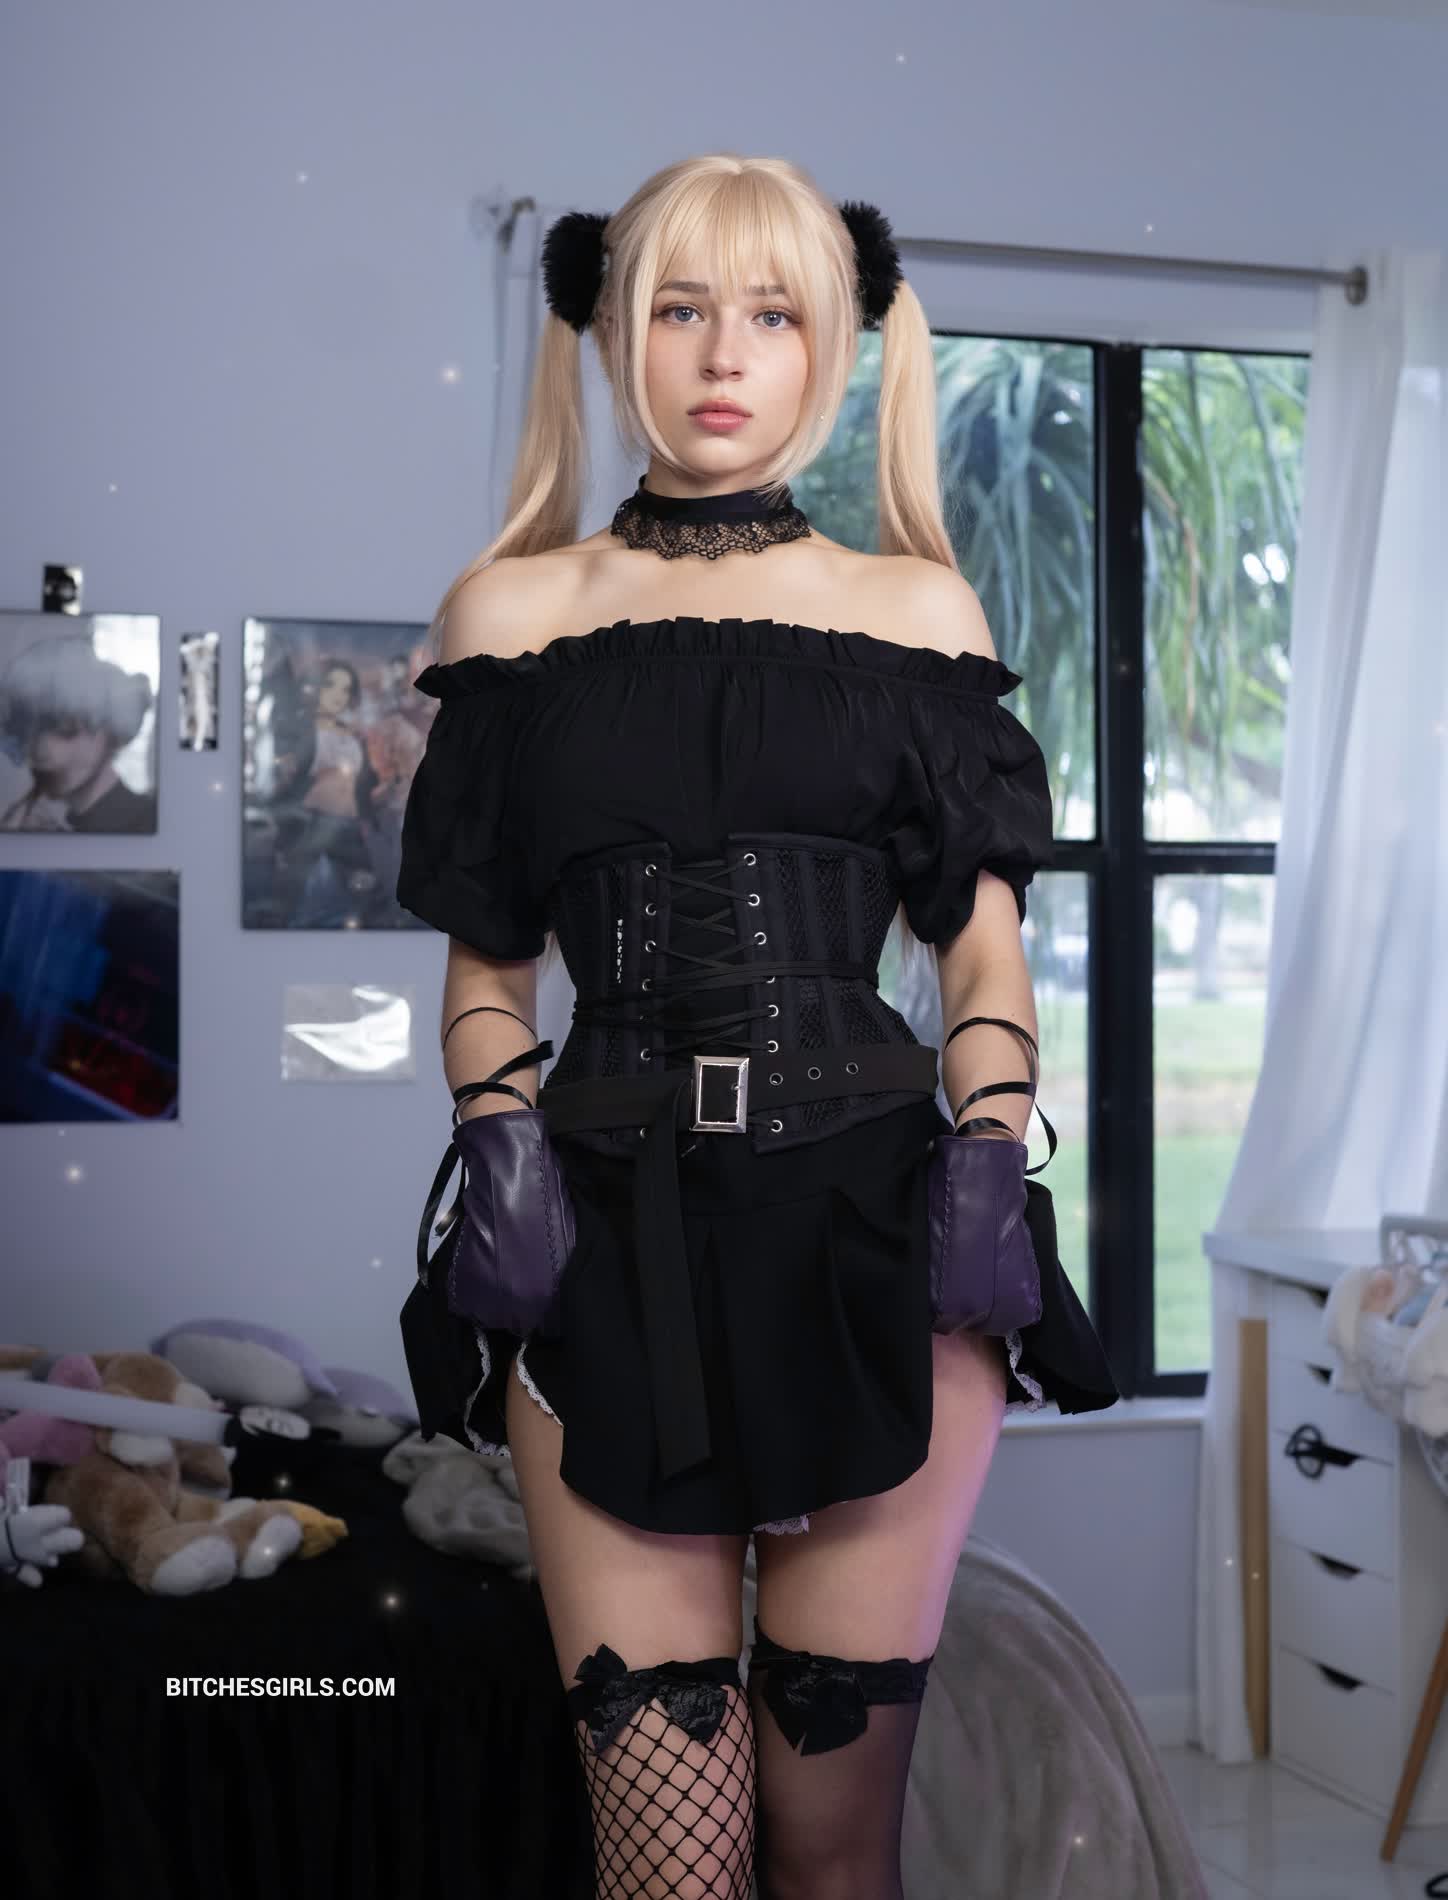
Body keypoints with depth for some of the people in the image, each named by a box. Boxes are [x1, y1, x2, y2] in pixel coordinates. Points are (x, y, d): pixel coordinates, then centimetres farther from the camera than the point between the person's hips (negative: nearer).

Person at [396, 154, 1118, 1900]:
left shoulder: (919, 611, 11)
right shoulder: (512, 613, 10)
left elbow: (987, 965, 11)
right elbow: (486, 968, 12)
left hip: (877, 1241, 1)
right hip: (612, 1252, 0)